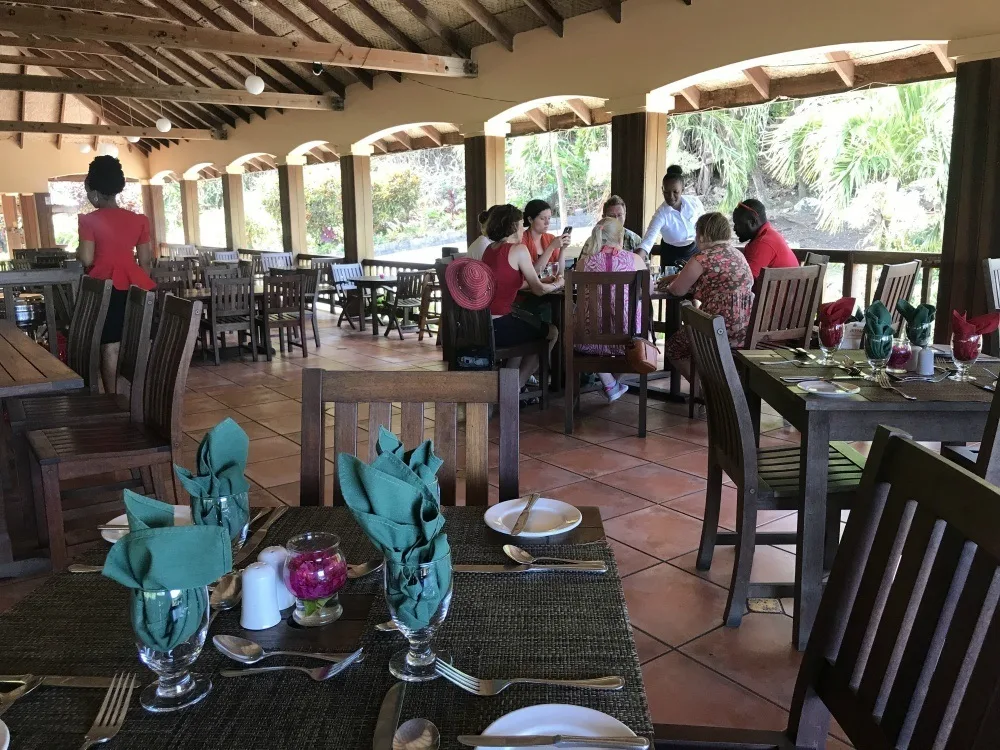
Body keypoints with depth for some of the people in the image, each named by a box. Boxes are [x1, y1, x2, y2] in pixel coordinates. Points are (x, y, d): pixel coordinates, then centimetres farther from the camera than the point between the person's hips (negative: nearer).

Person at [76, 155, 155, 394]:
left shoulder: (89, 220, -6)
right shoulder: (138, 220, 6)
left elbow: (86, 260, -10)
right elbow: (146, 260, 8)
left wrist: (78, 251, 12)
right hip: (135, 286, 4)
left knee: (110, 346, 1)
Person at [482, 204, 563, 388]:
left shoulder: (490, 248, 12)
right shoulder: (519, 249, -10)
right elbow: (538, 289, -7)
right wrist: (556, 285, 14)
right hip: (497, 327, -8)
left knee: (533, 324, 32)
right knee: (552, 332, 14)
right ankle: (517, 386, 19)